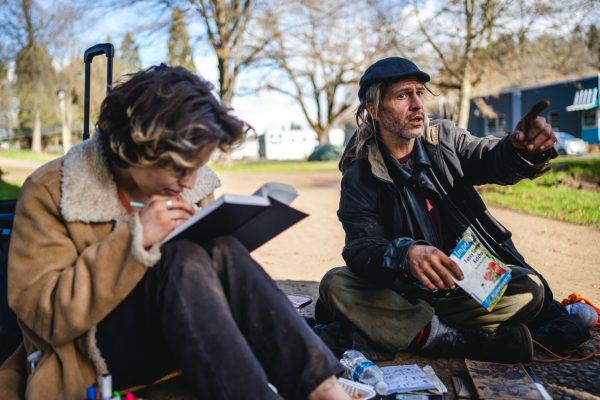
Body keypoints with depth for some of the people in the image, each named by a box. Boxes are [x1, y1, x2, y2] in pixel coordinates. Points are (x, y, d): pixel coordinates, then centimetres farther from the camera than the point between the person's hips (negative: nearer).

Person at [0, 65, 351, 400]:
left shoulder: (188, 183, 5)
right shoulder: (50, 192, -11)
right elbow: (44, 314, -17)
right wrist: (135, 238, -26)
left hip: (175, 340, 5)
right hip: (92, 358, -4)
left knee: (224, 254, -25)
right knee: (182, 259, -31)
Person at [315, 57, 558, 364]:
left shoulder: (443, 138, 4)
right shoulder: (359, 177, -6)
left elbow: (492, 159, -13)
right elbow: (360, 248, -18)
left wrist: (522, 148, -38)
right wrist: (404, 254, -41)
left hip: (468, 281, 3)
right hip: (402, 292, -2)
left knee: (529, 289, -24)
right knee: (335, 284, -27)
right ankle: (471, 342, -30)